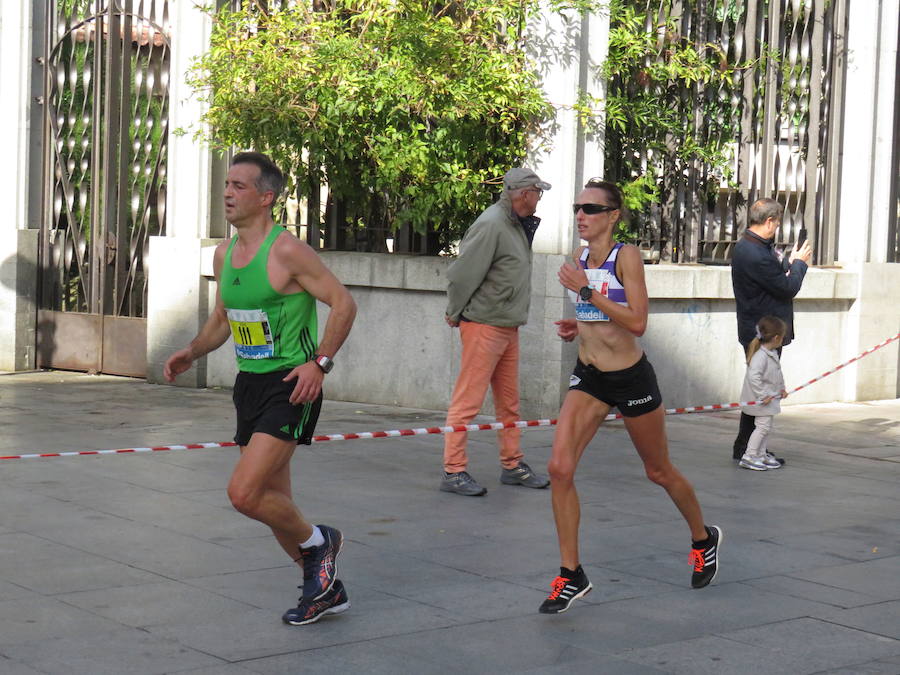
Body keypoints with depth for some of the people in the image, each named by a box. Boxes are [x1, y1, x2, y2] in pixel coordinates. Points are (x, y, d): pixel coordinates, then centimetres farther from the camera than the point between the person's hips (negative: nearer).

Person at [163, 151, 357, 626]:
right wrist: (192, 352, 6)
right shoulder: (223, 254, 9)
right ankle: (325, 588, 29)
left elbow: (343, 303, -13)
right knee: (273, 502, 12)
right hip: (249, 384, 8)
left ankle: (317, 542, 9)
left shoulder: (287, 251, -15)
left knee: (244, 493, -18)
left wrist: (319, 362, -20)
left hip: (290, 386, -8)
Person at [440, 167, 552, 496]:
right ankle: (453, 471, -2)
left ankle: (512, 465, 25)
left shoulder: (518, 225, 13)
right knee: (468, 400, -5)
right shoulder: (491, 225, -18)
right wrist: (455, 314, -5)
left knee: (509, 401, 15)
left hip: (509, 327, 9)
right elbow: (462, 274, -17)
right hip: (483, 326, -9)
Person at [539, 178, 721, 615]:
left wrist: (586, 290, -27)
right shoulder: (580, 259, 4)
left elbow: (637, 322, -25)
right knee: (559, 468, -12)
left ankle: (704, 539, 42)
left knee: (659, 472, 13)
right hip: (589, 377, 5)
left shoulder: (627, 256, -15)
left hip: (631, 378, -5)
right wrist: (576, 328, 0)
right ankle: (571, 576, -3)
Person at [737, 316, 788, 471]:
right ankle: (749, 457, -3)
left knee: (766, 427, 16)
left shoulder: (773, 353, 8)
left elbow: (778, 374, 23)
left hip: (771, 397, 10)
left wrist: (781, 388, 14)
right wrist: (763, 395, -27)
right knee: (763, 426, -8)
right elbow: (753, 376, -32)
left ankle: (761, 455, 25)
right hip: (762, 400, -10)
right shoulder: (760, 356, -25)